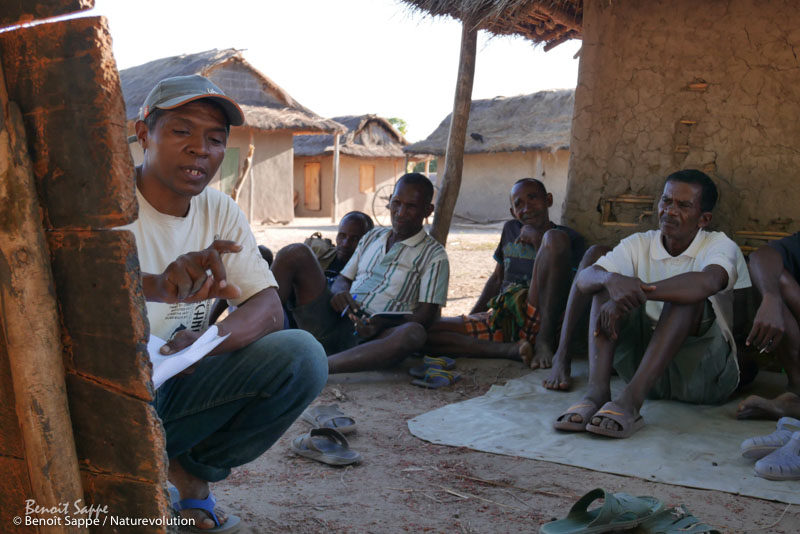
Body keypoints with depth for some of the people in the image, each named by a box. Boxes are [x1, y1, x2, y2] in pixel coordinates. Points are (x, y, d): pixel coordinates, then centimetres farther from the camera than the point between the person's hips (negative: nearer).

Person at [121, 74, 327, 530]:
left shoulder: (221, 211, 2)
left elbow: (270, 309, -6)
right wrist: (154, 286, -52)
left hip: (175, 384, 5)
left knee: (302, 356, -16)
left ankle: (192, 469, 4)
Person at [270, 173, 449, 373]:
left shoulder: (434, 256, 7)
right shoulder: (372, 237, 23)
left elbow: (426, 316, -3)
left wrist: (381, 324, -22)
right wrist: (339, 292, -3)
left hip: (372, 337, -4)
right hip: (332, 322, 5)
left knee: (413, 334, -39)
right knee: (295, 253, -13)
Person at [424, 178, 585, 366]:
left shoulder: (569, 238, 7)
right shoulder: (511, 229, 23)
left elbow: (563, 283, -10)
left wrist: (538, 239, -6)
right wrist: (469, 318, 21)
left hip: (539, 325, -4)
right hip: (502, 320, 5)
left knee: (554, 237, -25)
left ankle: (544, 341, -26)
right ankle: (512, 349, -20)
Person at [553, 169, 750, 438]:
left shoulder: (719, 245, -3)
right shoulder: (639, 245, 8)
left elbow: (708, 282, -29)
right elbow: (583, 279, -10)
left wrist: (637, 293, -33)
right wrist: (611, 280, -33)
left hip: (702, 374, -3)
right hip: (644, 361, 3)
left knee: (687, 297, -28)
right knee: (608, 281, -14)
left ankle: (631, 397, -41)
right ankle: (597, 392, -32)